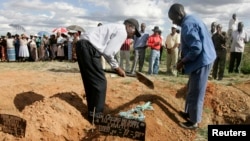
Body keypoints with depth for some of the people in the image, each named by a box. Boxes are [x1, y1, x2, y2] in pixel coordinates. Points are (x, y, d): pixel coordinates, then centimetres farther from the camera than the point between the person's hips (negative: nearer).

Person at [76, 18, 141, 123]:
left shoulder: (115, 28, 25)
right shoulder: (122, 32, -5)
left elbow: (106, 50, 23)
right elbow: (108, 52, -13)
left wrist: (116, 67, 21)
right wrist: (117, 67, 2)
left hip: (83, 46, 10)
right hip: (89, 49, -10)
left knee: (91, 81, 17)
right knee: (100, 82, -1)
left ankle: (92, 113, 30)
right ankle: (96, 116, 9)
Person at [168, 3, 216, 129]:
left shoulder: (187, 25, -19)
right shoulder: (192, 20, 14)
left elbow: (196, 48, -26)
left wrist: (182, 62, -14)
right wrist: (184, 60, 16)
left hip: (201, 62, -11)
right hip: (202, 60, 11)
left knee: (195, 93, 1)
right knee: (192, 90, 21)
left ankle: (194, 122, 16)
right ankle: (189, 113, 37)